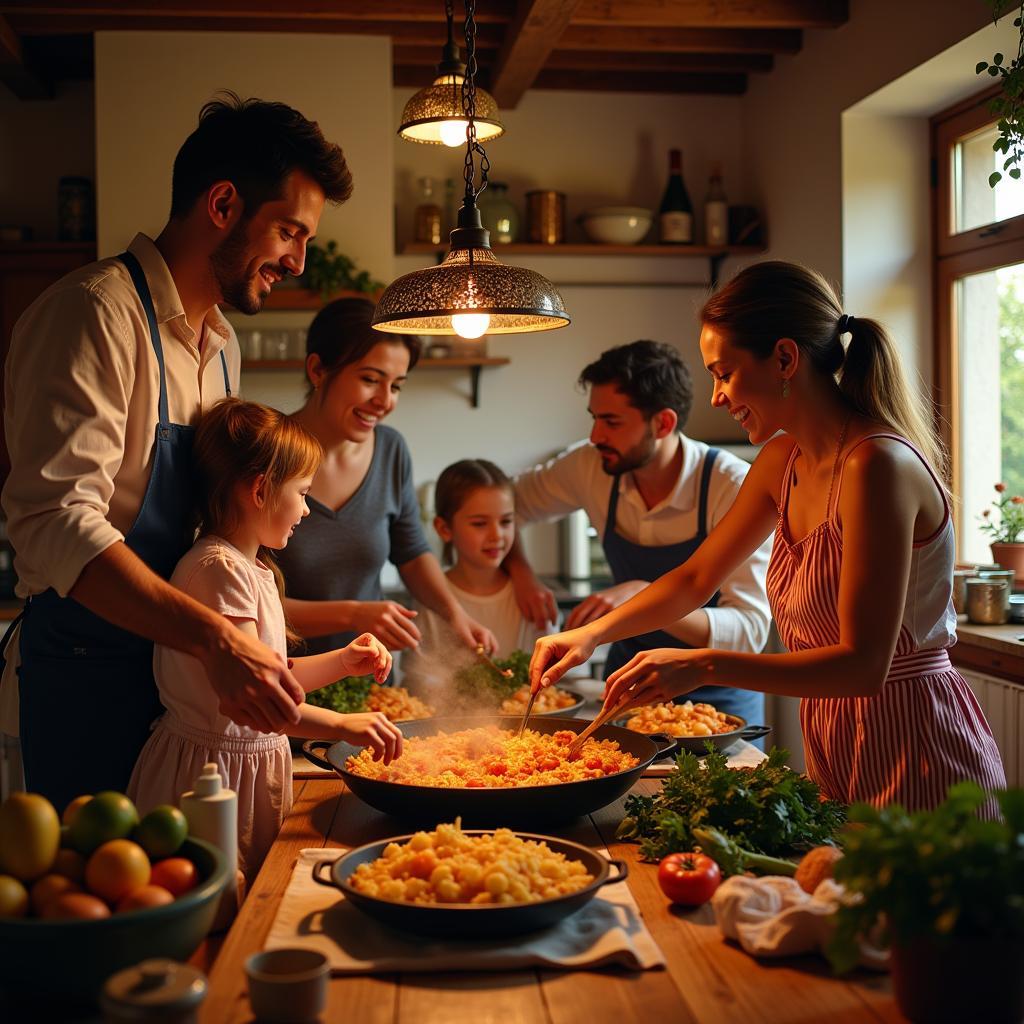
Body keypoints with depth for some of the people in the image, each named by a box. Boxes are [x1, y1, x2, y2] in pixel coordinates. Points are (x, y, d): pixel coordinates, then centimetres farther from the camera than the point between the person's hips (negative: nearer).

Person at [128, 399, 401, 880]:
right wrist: (340, 724, -31)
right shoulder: (220, 569, -19)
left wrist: (342, 661, 7)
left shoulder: (256, 569, 13)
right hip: (215, 766, -10)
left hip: (258, 763, 10)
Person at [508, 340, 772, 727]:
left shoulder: (733, 486, -22)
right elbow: (508, 503, 9)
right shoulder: (592, 466, -9)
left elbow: (749, 631, -26)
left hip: (717, 693, -3)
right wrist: (521, 575, -7)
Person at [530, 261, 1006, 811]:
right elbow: (694, 579, 15)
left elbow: (863, 664, -26)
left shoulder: (877, 464, -23)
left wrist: (704, 665, -29)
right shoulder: (782, 462, 4)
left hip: (919, 765, -8)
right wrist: (592, 633, 3)